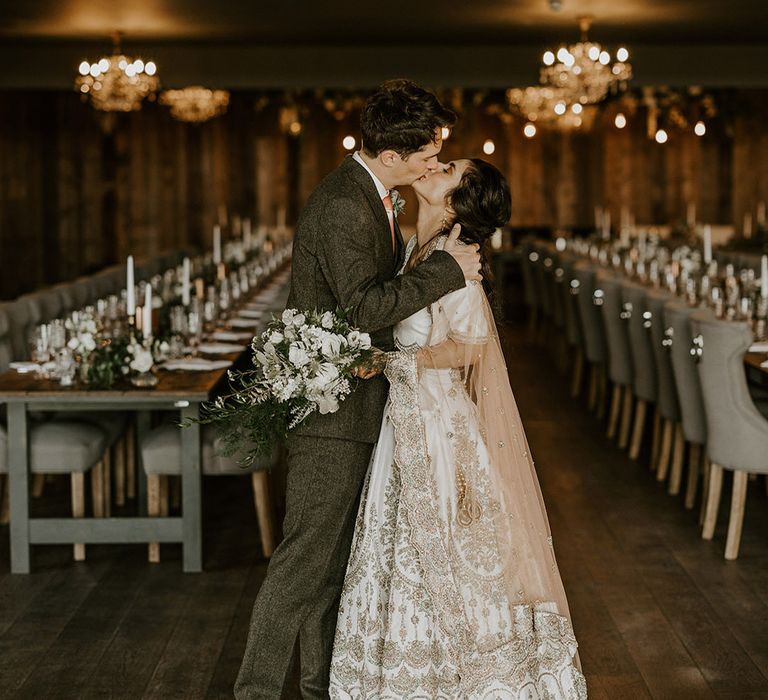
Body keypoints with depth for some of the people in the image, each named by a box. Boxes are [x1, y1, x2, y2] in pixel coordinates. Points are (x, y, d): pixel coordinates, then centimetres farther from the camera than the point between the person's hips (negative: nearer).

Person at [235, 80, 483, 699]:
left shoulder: (374, 197, 12)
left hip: (357, 403, 10)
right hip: (331, 407, -10)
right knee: (305, 559, -7)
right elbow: (364, 306, -29)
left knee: (336, 555, 16)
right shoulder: (342, 206, -21)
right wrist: (447, 269, -23)